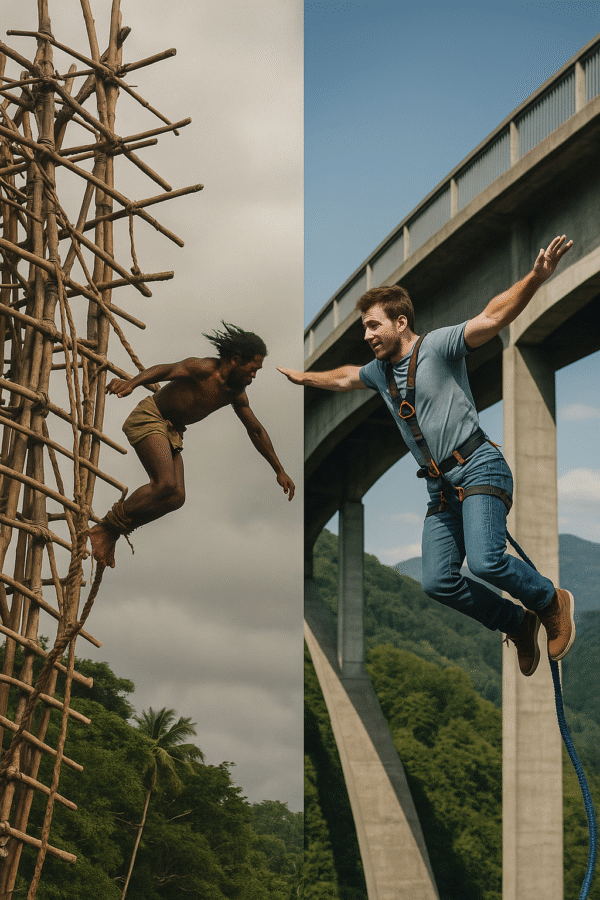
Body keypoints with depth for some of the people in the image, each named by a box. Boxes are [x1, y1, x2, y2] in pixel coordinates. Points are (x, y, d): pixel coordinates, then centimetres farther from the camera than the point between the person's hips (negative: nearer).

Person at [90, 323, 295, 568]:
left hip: (172, 432, 8)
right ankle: (108, 526, -12)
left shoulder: (236, 394, 4)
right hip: (149, 417, -8)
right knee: (166, 485, -25)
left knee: (176, 497, -6)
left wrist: (279, 471, 20)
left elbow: (256, 431, 16)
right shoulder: (204, 369, -21)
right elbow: (168, 370, -37)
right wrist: (131, 382, -57)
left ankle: (112, 532, 1)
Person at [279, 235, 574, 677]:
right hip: (441, 486, 8)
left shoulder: (437, 346, -6)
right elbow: (344, 377, 39)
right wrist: (303, 377, 52)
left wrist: (536, 277, -34)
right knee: (439, 581, -5)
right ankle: (518, 624, 16)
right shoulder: (380, 370, 16)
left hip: (479, 469, -8)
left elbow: (493, 318, -20)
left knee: (486, 561, -27)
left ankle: (552, 602, 1)